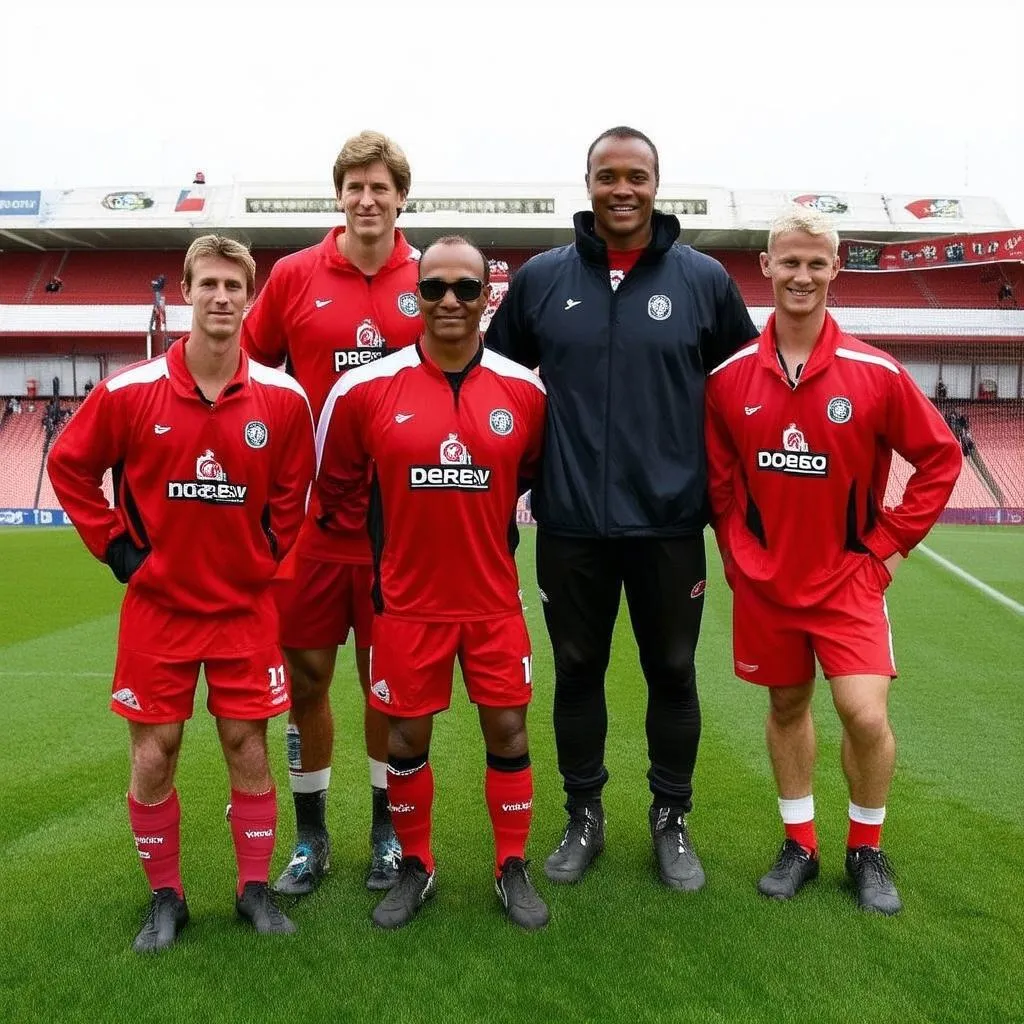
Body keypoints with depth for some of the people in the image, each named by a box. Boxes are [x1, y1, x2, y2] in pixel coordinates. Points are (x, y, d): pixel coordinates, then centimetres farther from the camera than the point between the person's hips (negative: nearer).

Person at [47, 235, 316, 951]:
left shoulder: (283, 398, -6)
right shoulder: (130, 391, -8)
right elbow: (70, 466, 4)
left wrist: (267, 553, 1)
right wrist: (113, 546, -1)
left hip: (245, 605, 0)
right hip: (157, 603, 0)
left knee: (247, 745, 6)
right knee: (154, 752, 6)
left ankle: (256, 888, 24)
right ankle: (166, 896, 26)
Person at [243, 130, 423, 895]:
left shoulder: (428, 282, 1)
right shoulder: (293, 276, 2)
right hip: (310, 511, 1)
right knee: (305, 673, 8)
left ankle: (387, 830, 29)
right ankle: (311, 835, 27)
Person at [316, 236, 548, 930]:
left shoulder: (523, 390, -3)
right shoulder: (366, 389, -7)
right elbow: (336, 486, 6)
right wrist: (376, 549, 9)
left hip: (493, 599, 1)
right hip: (407, 600, 0)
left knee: (508, 729, 8)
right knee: (407, 737, 10)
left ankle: (514, 871, 27)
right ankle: (416, 869, 32)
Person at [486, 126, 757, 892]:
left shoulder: (705, 280, 1)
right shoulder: (541, 278, 2)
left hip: (671, 523, 0)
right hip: (569, 525, 1)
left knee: (672, 672, 11)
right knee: (578, 671, 12)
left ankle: (672, 822, 31)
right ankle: (584, 817, 31)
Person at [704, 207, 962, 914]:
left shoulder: (875, 373, -9)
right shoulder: (730, 375, -4)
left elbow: (941, 457, -1)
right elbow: (717, 473, 8)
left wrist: (888, 543, -4)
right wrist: (738, 547, 2)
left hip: (848, 577, -2)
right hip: (763, 580, 2)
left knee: (866, 713, -9)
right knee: (787, 705, 13)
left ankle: (867, 849, 18)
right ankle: (799, 843, 32)